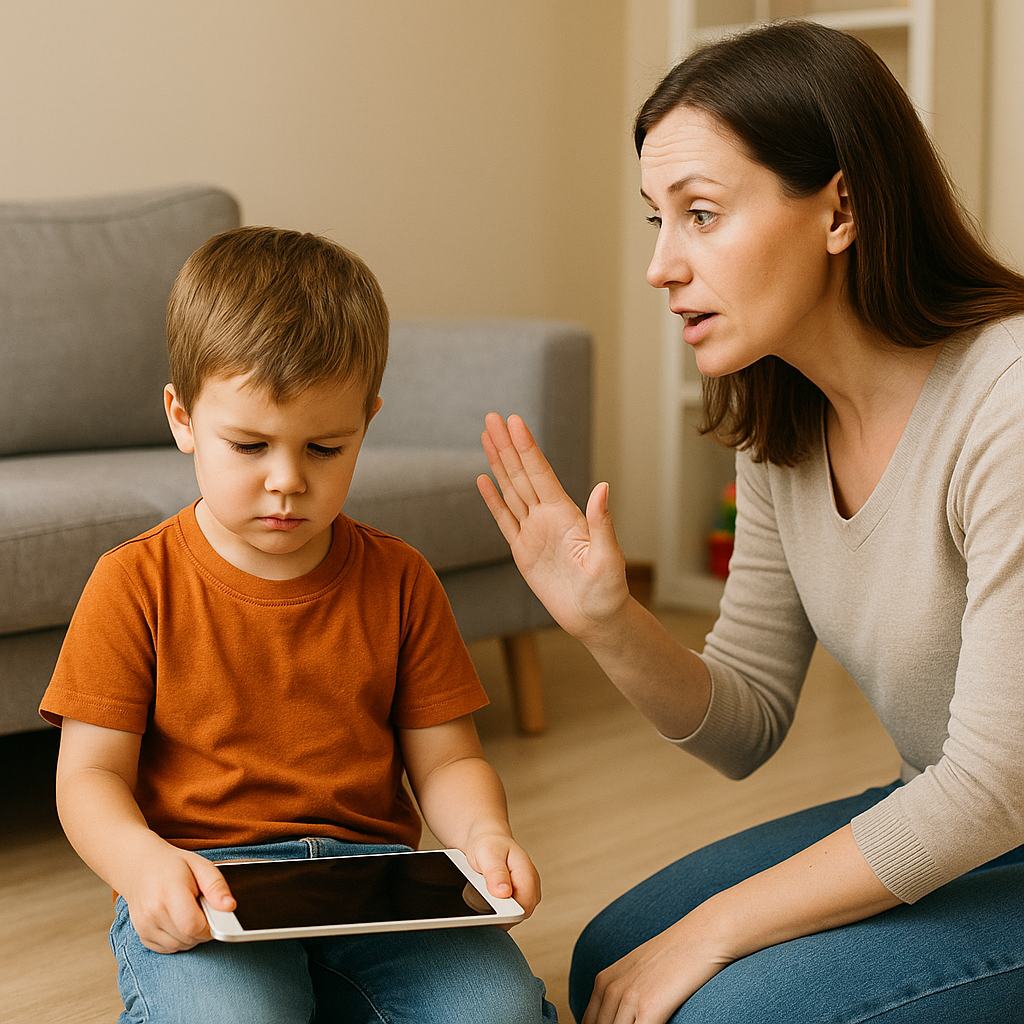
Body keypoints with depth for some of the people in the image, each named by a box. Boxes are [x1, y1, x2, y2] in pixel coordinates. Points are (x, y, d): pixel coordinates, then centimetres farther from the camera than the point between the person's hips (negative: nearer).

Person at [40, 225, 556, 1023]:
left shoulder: (399, 581, 8)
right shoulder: (135, 585, 0)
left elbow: (445, 757, 9)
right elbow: (90, 774, -2)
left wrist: (482, 833, -14)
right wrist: (142, 863, -24)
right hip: (201, 894, -3)